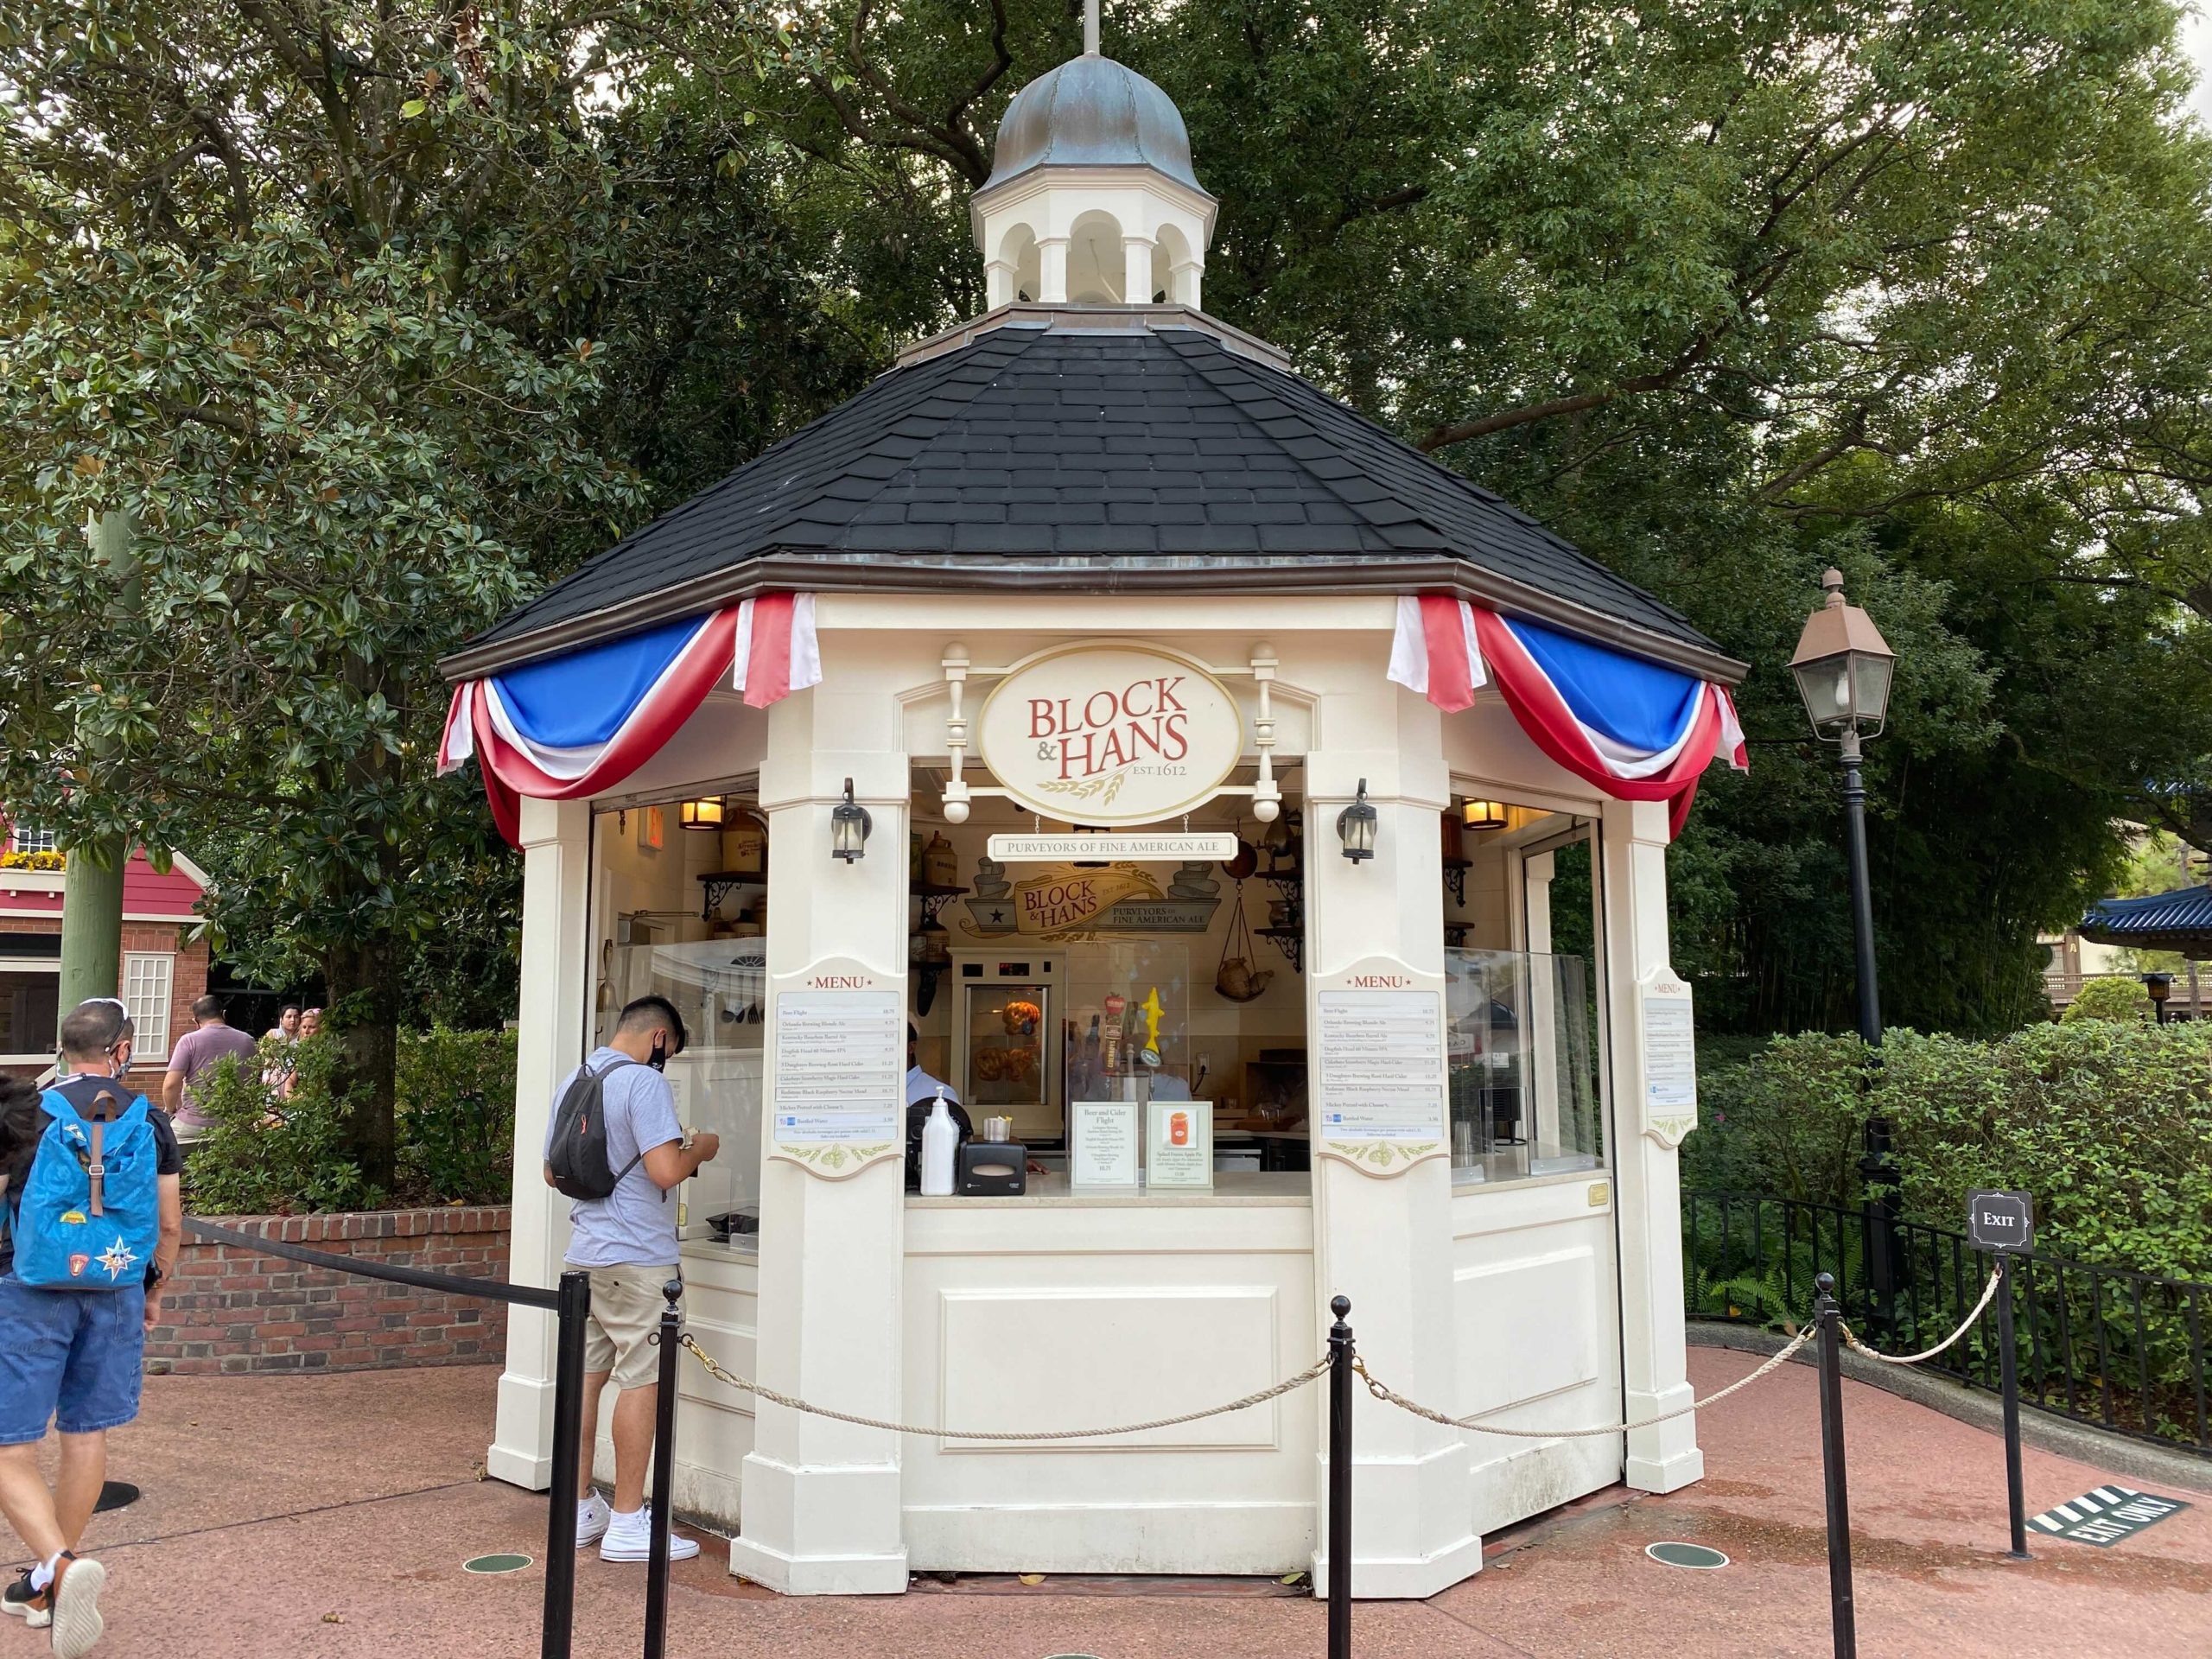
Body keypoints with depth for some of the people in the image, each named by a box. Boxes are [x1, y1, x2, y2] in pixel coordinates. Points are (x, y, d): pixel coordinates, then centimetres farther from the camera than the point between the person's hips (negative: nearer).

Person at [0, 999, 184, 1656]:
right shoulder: (151, 1121, 2)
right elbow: (171, 1226, 7)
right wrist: (153, 1293, 21)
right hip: (116, 1292, 3)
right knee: (88, 1436, 15)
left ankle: (61, 1566, -21)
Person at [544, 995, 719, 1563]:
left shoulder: (571, 1082, 13)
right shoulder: (644, 1083, -14)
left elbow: (552, 1172, 22)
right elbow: (664, 1171, -23)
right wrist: (698, 1149, -4)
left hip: (586, 1253, 9)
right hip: (636, 1256, -9)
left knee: (587, 1376, 14)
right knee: (642, 1381, -2)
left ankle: (579, 1508, 23)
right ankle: (627, 1524, 2)